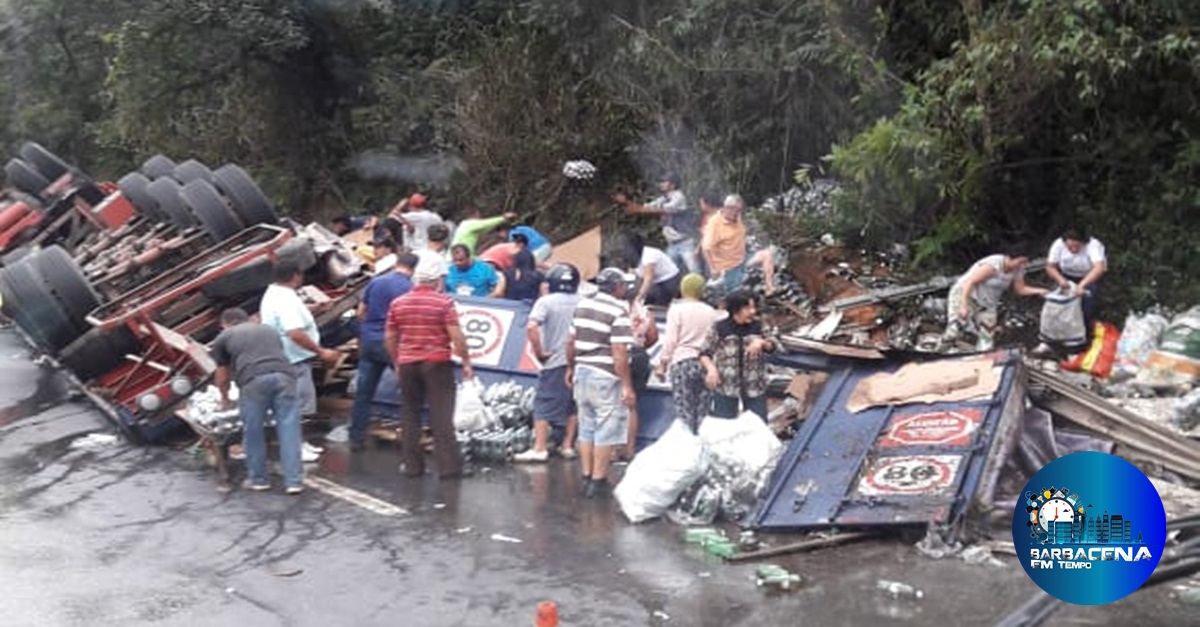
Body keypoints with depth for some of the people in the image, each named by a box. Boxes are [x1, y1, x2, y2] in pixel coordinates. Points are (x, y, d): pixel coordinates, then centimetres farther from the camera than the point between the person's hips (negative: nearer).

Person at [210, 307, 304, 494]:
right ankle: (294, 481, 7)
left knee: (253, 432, 12)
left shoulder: (223, 337, 24)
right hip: (283, 375, 3)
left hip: (254, 380, -3)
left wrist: (225, 398, 47)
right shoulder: (269, 330, 34)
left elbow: (222, 376, 30)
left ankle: (258, 479, 23)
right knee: (289, 429, 6)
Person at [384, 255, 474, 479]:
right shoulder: (444, 302, -8)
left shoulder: (397, 303, 5)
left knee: (410, 414, 12)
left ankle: (412, 464, 14)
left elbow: (389, 338, 9)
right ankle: (449, 466, -3)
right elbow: (456, 336, -13)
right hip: (437, 363, -3)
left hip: (407, 364, 4)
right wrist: (466, 362, -4)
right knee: (442, 416, -2)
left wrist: (397, 363, 21)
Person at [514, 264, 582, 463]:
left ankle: (539, 448, 2)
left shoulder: (546, 302, -8)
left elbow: (531, 327, -21)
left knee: (544, 405, 2)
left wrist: (539, 352, -11)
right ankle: (568, 445, 20)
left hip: (554, 362, -4)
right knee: (573, 405, 15)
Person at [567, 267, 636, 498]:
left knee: (586, 427, 15)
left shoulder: (583, 305, 8)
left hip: (582, 372, 7)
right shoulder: (619, 313, -15)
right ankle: (598, 481, 1)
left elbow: (571, 342, 12)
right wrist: (627, 386, -16)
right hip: (606, 377, -7)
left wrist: (570, 368, 24)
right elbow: (619, 354, -19)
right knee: (607, 431, 0)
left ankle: (586, 478, 19)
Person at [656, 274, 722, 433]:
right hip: (706, 364, 3)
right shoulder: (711, 312, 9)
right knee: (704, 413, 4)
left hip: (682, 362, -3)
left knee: (684, 412, -3)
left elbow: (670, 340, -3)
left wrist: (662, 363, 4)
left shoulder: (677, 309, -2)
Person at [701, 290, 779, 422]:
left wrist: (762, 342, -14)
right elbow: (705, 353, 0)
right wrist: (711, 368, -18)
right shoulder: (719, 329, -4)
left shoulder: (758, 326, 3)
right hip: (725, 386, -2)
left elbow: (773, 346, 7)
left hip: (754, 386, 2)